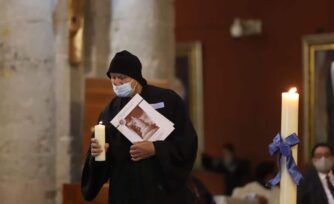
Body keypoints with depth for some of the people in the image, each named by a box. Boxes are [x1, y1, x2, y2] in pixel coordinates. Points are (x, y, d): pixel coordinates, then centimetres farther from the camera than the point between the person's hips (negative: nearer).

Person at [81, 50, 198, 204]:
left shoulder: (167, 100, -1)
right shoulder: (110, 111, 9)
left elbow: (188, 141, -5)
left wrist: (155, 149, -17)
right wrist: (97, 152, -14)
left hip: (164, 189, -3)